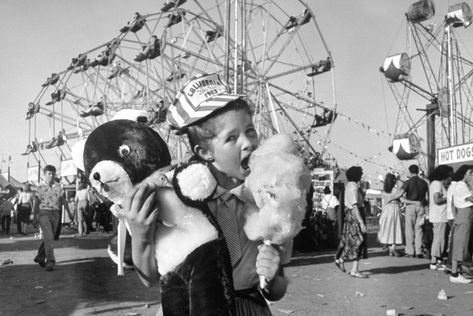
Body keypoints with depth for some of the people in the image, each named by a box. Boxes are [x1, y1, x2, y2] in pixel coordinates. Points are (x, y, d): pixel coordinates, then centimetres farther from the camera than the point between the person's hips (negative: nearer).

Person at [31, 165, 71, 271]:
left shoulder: (58, 187, 7)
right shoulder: (40, 187, -2)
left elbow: (63, 200, 12)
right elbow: (36, 202, 2)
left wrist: (69, 212, 9)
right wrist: (34, 214, 1)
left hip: (55, 213, 4)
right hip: (44, 213, -4)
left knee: (49, 238, 11)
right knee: (48, 237, -15)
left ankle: (40, 257, 29)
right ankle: (50, 261, -13)